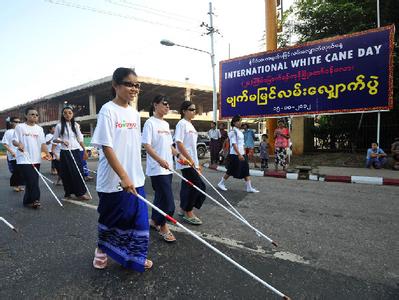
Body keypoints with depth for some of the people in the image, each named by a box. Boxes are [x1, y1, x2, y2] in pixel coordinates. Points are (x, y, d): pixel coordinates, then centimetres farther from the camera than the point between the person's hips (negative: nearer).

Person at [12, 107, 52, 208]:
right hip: (24, 159, -5)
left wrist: (47, 153, -10)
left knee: (33, 181, 9)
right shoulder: (20, 127, 0)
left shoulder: (39, 129, 12)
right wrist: (19, 144, -24)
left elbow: (43, 143, 6)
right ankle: (35, 199, -3)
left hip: (36, 159, 5)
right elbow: (14, 141, -1)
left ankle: (28, 201, 20)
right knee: (32, 180, -11)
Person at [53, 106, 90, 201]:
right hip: (65, 152, -2)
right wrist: (62, 141, -15)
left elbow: (80, 139, 11)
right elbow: (55, 139, 4)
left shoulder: (76, 125, 8)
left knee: (78, 172, -2)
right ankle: (68, 193, 16)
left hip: (76, 151, 2)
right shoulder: (59, 125, 0)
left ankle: (80, 193, 4)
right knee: (66, 173, 3)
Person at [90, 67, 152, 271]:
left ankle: (134, 258, 28)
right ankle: (102, 251, 38)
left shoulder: (134, 113, 9)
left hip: (135, 179, 6)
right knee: (111, 219, 12)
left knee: (138, 219, 9)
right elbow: (106, 147, -18)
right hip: (113, 180, -6)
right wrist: (124, 177, -24)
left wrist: (134, 176, 13)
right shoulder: (108, 110, -12)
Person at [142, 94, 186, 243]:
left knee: (161, 197, 17)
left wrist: (178, 155, 5)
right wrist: (160, 160, -29)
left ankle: (154, 221, 35)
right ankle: (163, 227, 14)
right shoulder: (150, 122, -10)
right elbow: (147, 145, -17)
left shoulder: (166, 124, 15)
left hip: (167, 168, 8)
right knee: (167, 200, -6)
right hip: (157, 169, -8)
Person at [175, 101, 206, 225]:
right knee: (198, 186, -7)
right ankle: (188, 214, 5)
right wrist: (190, 159, -19)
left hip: (192, 162, 9)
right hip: (186, 162, -9)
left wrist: (197, 163, 18)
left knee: (188, 187, 13)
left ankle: (184, 210, 25)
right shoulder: (182, 123, -11)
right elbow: (179, 143, -18)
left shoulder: (190, 125, 16)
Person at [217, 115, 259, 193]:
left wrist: (244, 153, 16)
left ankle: (249, 187, 8)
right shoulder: (233, 132, -13)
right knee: (231, 171, 2)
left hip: (242, 154, 8)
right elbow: (234, 144, -21)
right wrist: (239, 154, -27)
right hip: (235, 155, -8)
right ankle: (221, 183, 20)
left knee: (246, 170, 4)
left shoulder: (240, 132, 14)